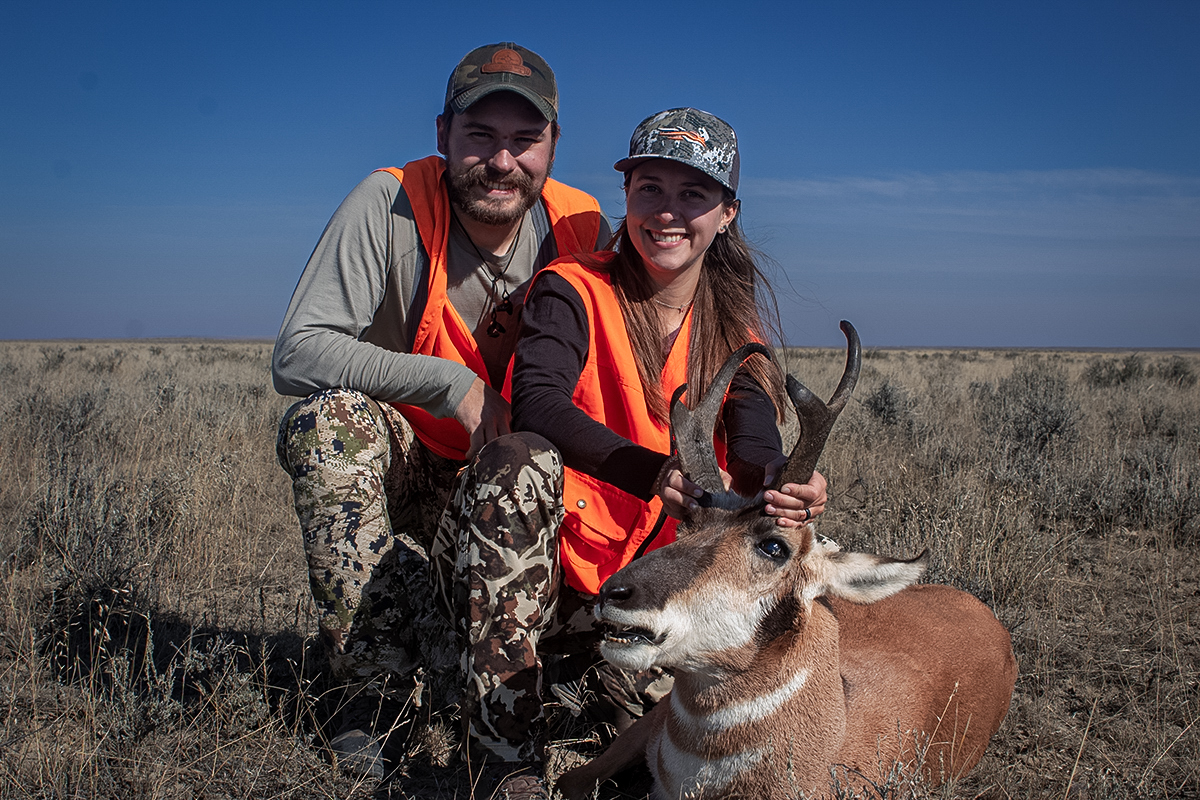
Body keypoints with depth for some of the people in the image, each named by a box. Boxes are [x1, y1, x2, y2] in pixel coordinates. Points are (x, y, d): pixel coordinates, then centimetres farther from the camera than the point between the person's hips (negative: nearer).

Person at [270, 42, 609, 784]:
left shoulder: (582, 229, -9)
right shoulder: (389, 204, -19)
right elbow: (297, 355, -26)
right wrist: (449, 382, -31)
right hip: (397, 464, -2)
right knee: (332, 418, -34)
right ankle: (381, 682, -21)